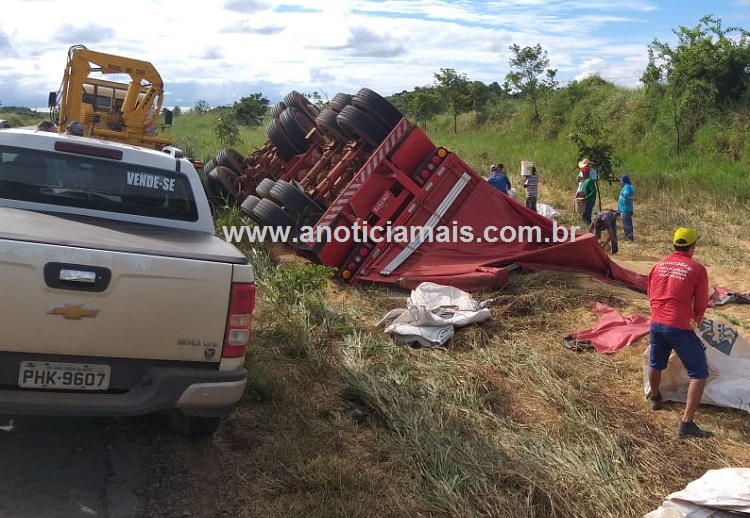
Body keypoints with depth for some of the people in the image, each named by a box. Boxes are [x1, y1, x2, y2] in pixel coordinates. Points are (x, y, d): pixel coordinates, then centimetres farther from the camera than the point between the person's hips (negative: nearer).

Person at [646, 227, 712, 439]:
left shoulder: (659, 265, 8)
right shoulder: (696, 269, -6)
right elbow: (701, 304, 0)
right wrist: (696, 321, 20)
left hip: (656, 323, 6)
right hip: (680, 327, -6)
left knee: (655, 364, 29)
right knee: (699, 374, 3)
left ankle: (654, 397, 53)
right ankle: (686, 423, -3)